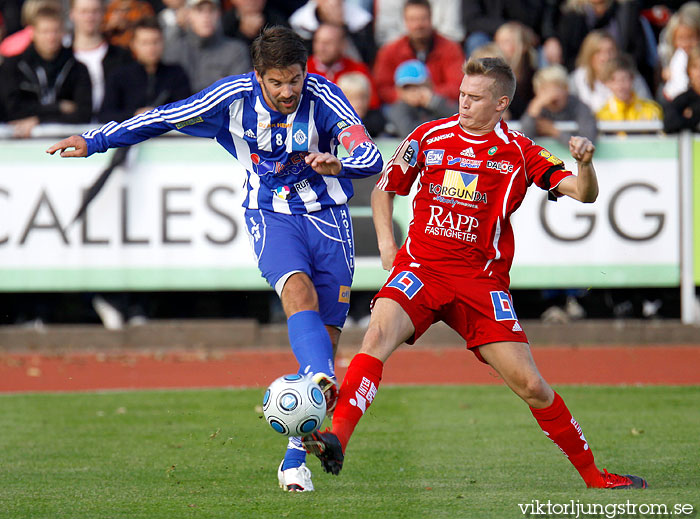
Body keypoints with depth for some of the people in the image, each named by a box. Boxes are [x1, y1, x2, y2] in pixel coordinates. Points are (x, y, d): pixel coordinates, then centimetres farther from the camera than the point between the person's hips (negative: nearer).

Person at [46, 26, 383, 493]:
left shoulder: (323, 98, -16)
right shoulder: (234, 96, -12)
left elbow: (372, 159, -25)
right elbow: (162, 119, 0)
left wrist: (338, 164, -47)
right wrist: (93, 142, 1)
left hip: (329, 217, 0)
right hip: (271, 216, 0)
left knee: (327, 337, -4)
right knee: (299, 292, -32)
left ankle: (296, 458, 6)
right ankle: (322, 381, -55)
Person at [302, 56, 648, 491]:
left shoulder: (519, 153, 3)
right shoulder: (429, 137, 6)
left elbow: (584, 194, -5)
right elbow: (384, 188, 20)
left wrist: (584, 162, -26)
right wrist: (386, 241, 5)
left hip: (482, 280, 0)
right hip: (421, 269, 0)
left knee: (530, 385, -5)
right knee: (380, 332, -30)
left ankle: (594, 476, 11)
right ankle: (337, 440, -40)